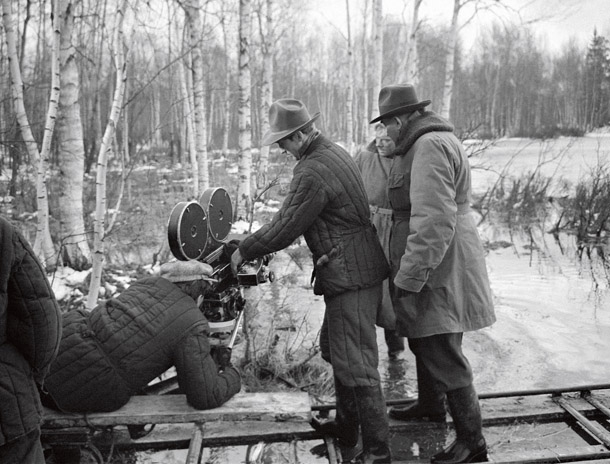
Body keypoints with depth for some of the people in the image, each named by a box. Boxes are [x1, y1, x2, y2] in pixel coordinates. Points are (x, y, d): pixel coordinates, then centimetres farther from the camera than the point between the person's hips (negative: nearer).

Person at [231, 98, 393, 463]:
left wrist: (244, 252, -3)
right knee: (336, 351, 22)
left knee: (356, 365, -4)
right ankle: (347, 429, 36)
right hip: (359, 269, 11)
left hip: (350, 276, -11)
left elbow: (286, 227, -16)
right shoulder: (335, 152, 13)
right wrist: (258, 244, 16)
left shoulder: (314, 170, -20)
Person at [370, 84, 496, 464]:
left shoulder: (430, 147, -20)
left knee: (442, 354, -3)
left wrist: (409, 281, -25)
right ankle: (430, 405, 44)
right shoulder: (432, 141, 15)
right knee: (423, 340, 24)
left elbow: (434, 223, -28)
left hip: (438, 269, -11)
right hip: (435, 265, 11)